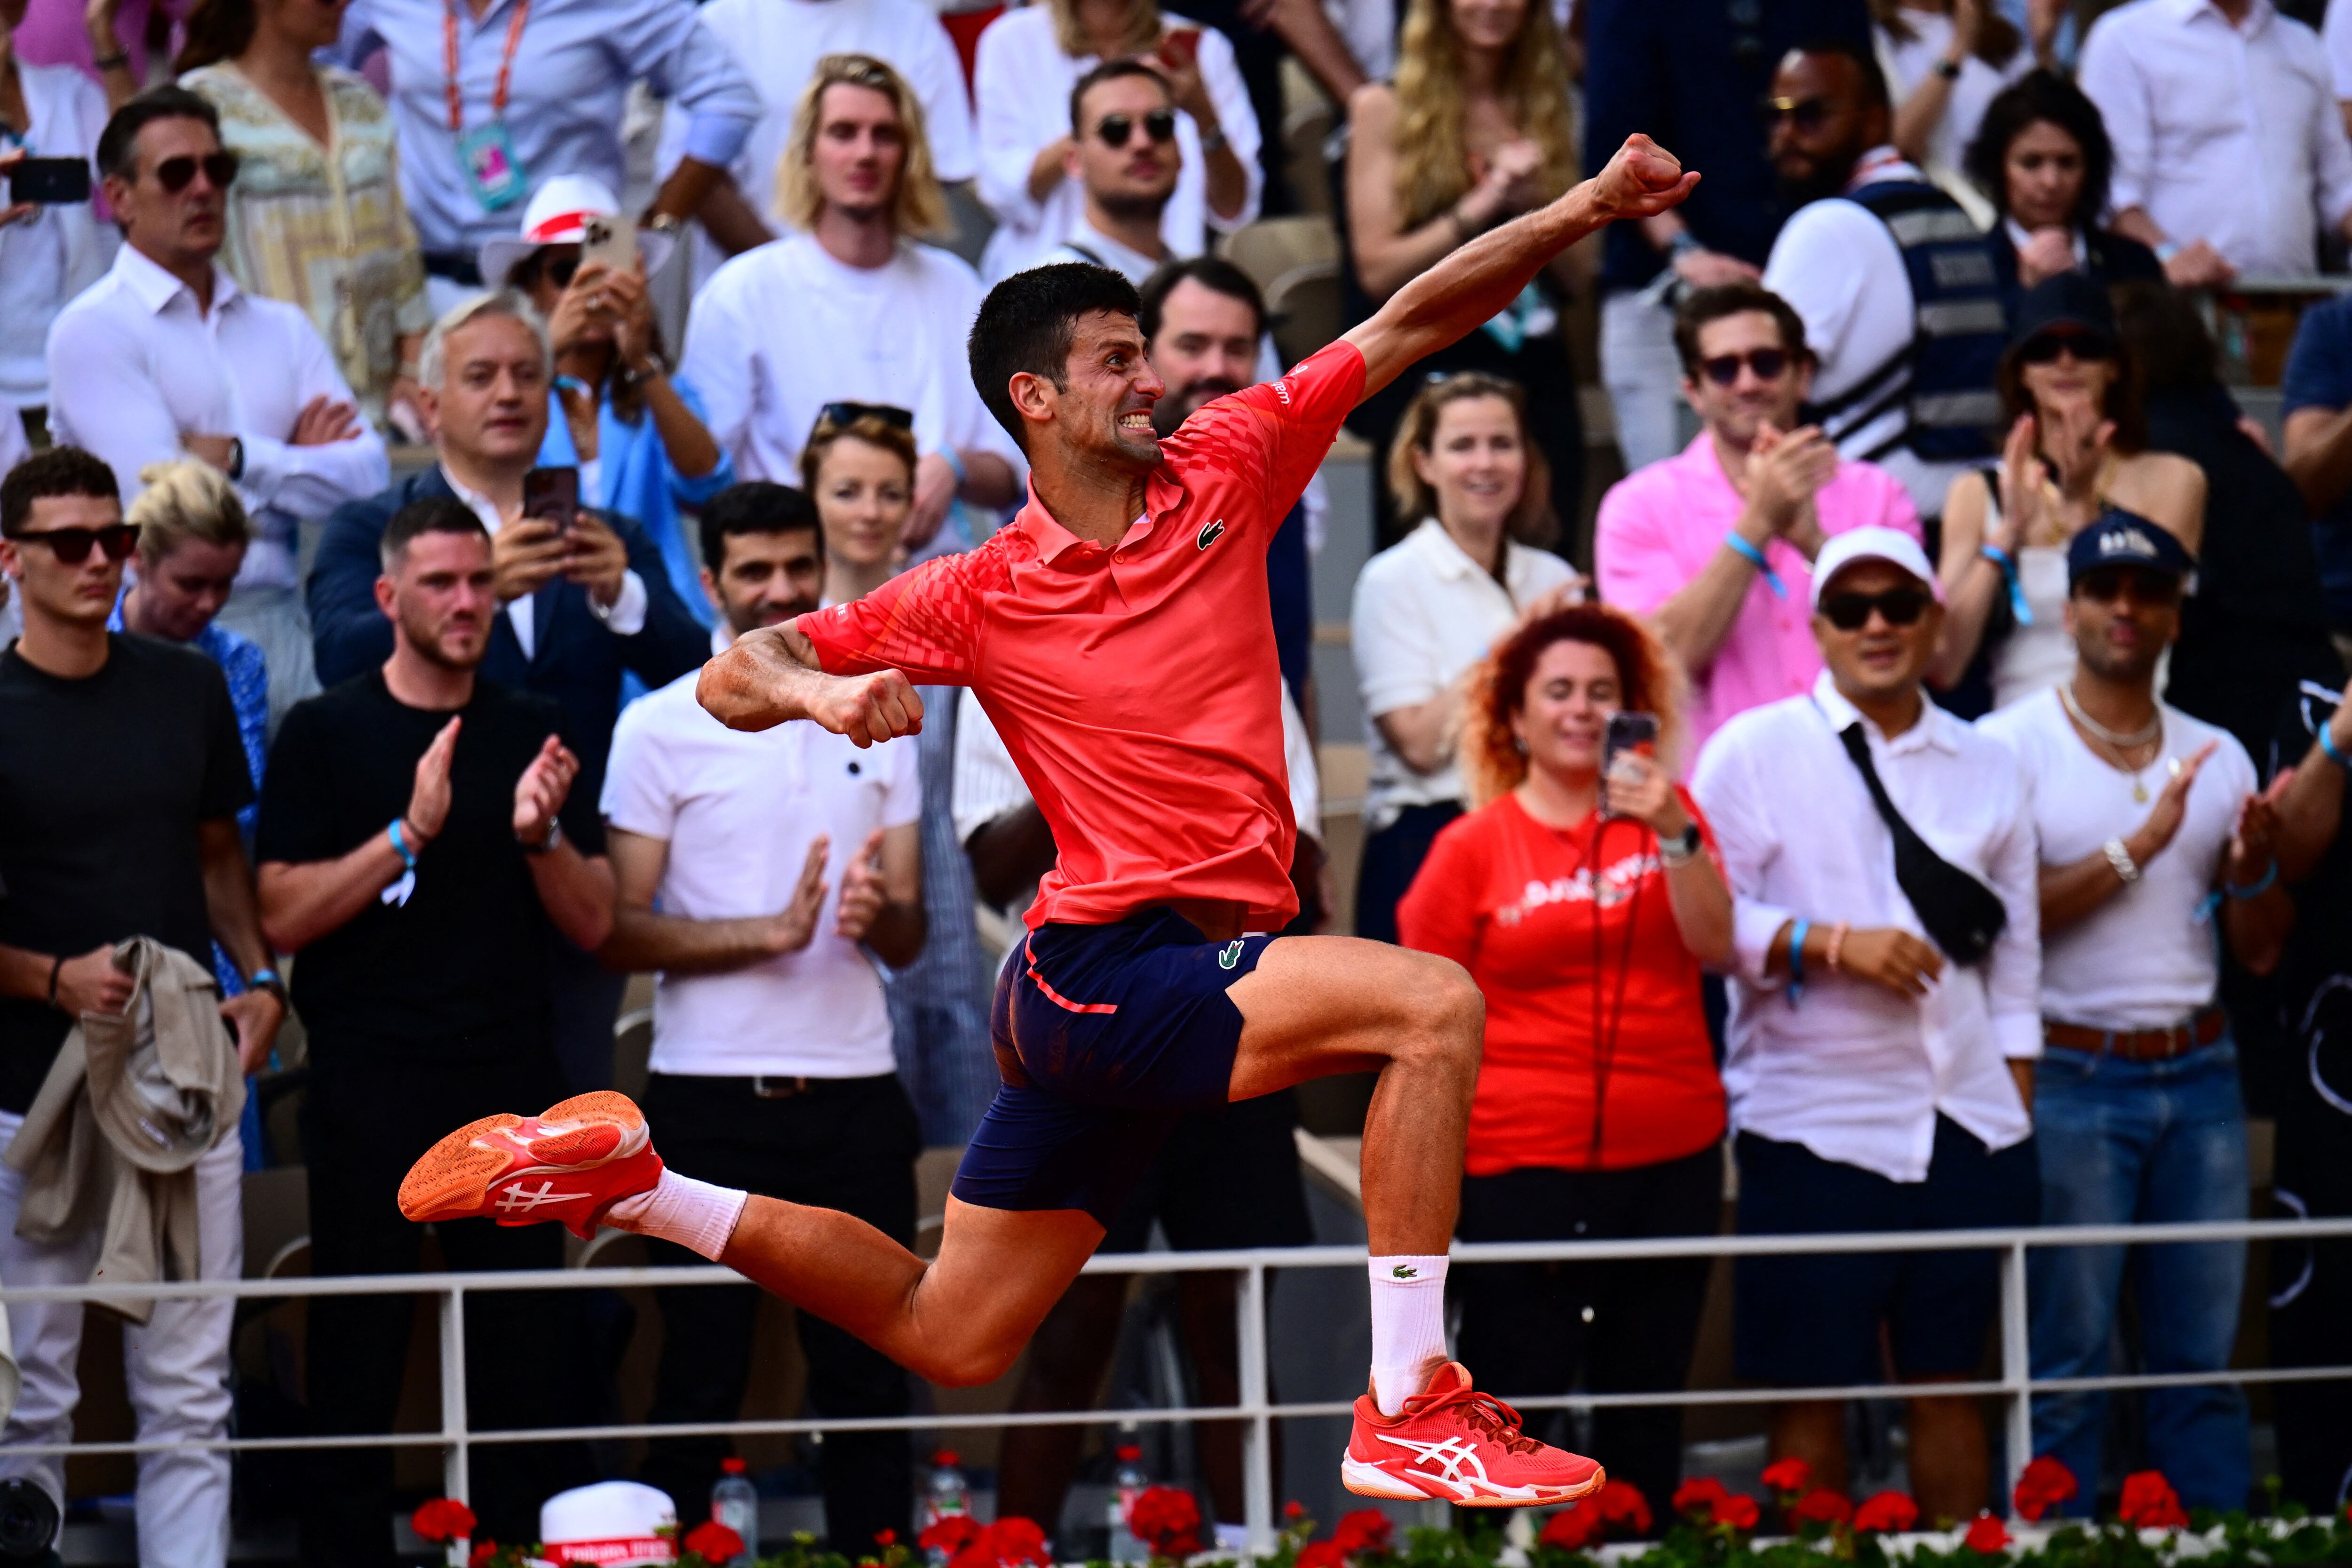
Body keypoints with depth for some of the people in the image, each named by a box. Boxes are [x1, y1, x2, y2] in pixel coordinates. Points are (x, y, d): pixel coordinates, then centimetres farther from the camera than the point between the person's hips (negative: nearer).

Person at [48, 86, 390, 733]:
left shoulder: (283, 328, 18)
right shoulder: (93, 332, 1)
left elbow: (369, 477, 7)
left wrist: (243, 458, -5)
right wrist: (295, 462, 2)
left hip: (280, 624, 5)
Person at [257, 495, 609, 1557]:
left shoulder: (534, 733, 12)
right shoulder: (325, 733, 3)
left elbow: (593, 924, 8)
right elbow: (282, 914, -7)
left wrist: (542, 835, -11)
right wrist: (408, 835, -17)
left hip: (511, 1082, 3)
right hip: (368, 1088, -3)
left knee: (531, 1370, 2)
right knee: (353, 1376, -1)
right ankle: (344, 1548, 4)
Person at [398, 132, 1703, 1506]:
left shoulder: (1224, 475, 6)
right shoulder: (983, 595, -3)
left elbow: (1409, 325, 4)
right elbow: (734, 676, 1)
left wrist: (1579, 212, -7)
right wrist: (818, 692, -21)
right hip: (1103, 972, -6)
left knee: (950, 1342, 13)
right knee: (1435, 1003, -26)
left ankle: (634, 1179, 25)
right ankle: (1408, 1414, -27)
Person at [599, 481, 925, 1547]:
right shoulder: (662, 728, 0)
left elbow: (909, 938, 12)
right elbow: (618, 932, -5)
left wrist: (878, 912, -12)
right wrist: (773, 932, -15)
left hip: (855, 1089, 3)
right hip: (714, 1095, -3)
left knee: (869, 1376, 4)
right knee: (700, 1383, 1)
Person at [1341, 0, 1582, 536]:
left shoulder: (1543, 111, 14)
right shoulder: (1385, 109, 2)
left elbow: (1571, 280, 14)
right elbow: (1378, 271, -6)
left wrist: (1536, 207, -4)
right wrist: (1481, 205, -13)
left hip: (1535, 376, 4)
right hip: (1423, 376, -4)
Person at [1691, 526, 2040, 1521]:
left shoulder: (1987, 767, 14)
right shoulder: (1755, 750, 2)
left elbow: (2014, 947, 16)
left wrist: (2020, 1098, 10)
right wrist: (1833, 944, -15)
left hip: (1967, 1128, 3)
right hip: (1813, 1126, -3)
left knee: (1949, 1383, 6)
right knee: (1812, 1393, -1)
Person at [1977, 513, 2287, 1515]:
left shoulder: (2217, 757, 13)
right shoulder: (2012, 746, -2)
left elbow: (2261, 952, 13)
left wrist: (2254, 868, -7)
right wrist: (2136, 850, -18)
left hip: (2199, 1072, 5)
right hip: (2072, 1080, -5)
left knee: (2203, 1358, 5)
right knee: (2066, 1362, -3)